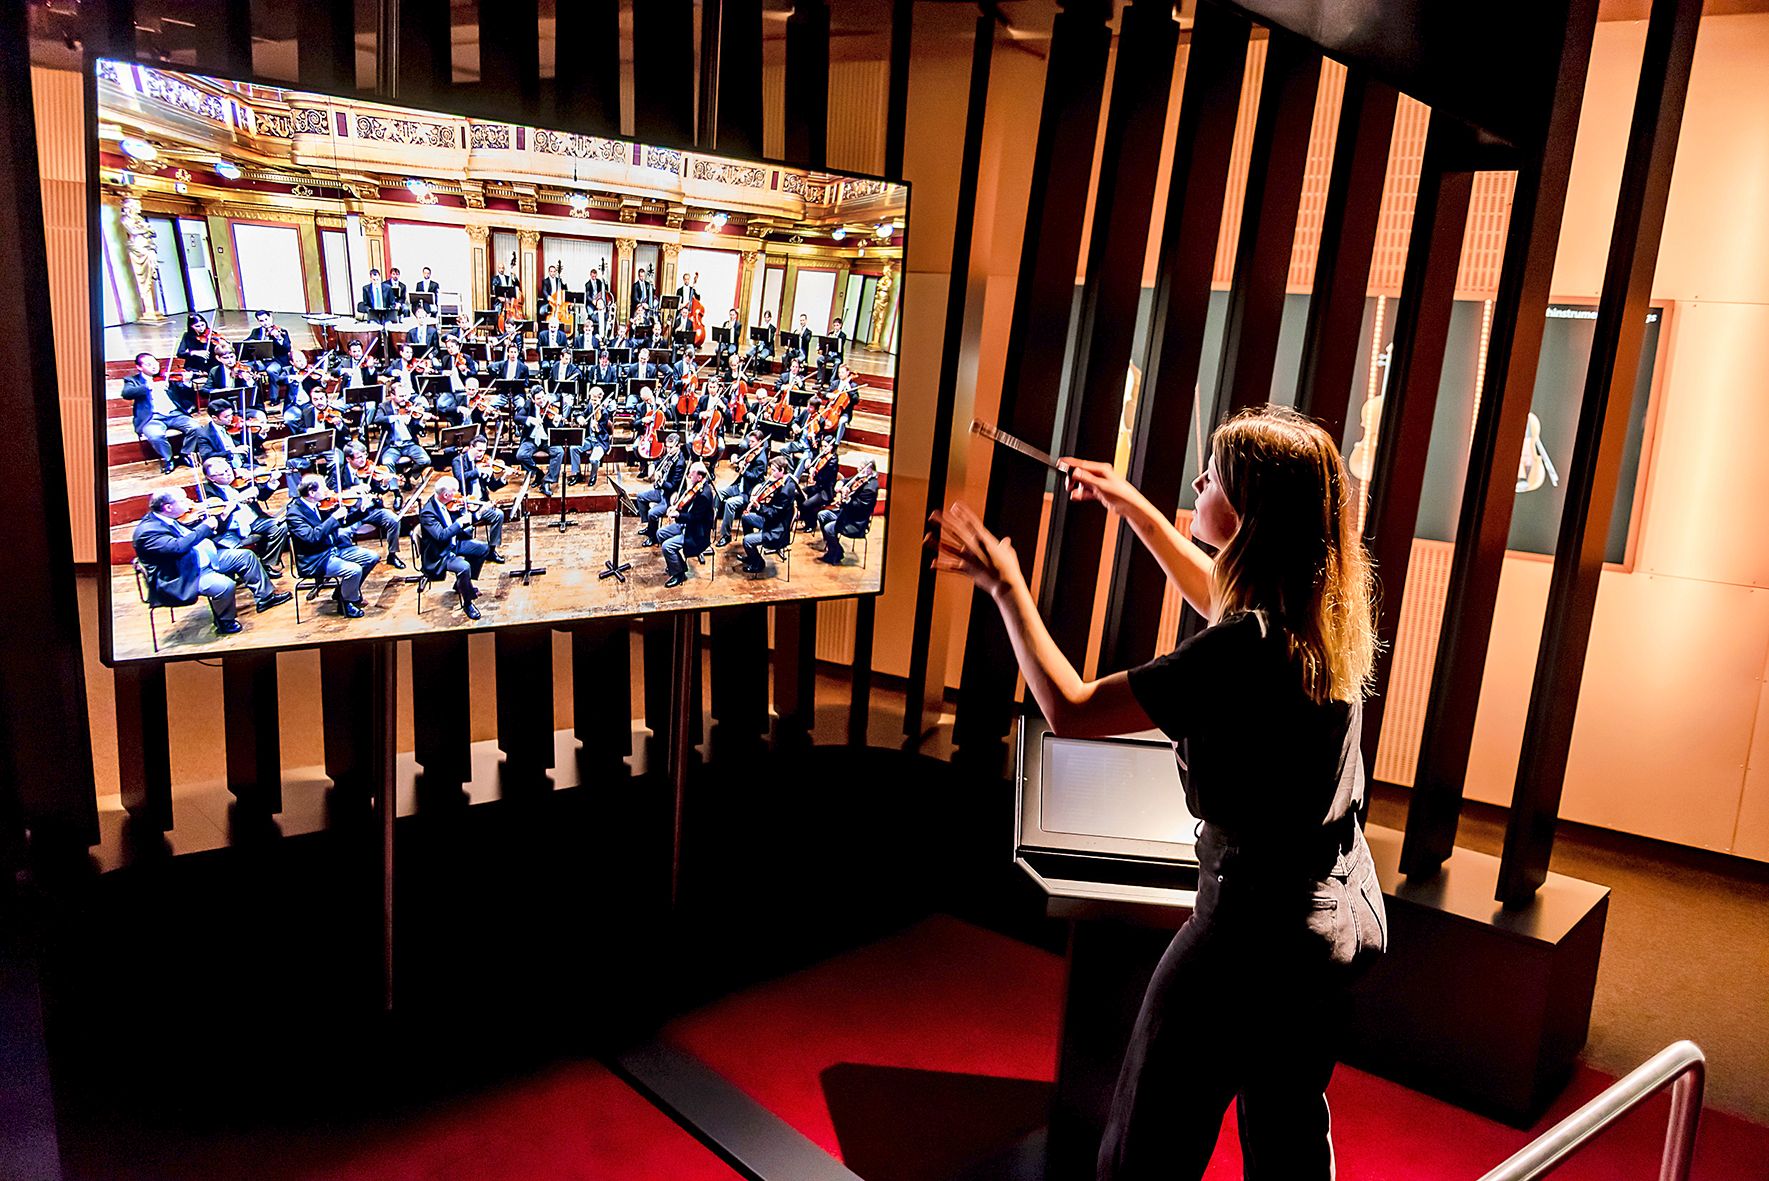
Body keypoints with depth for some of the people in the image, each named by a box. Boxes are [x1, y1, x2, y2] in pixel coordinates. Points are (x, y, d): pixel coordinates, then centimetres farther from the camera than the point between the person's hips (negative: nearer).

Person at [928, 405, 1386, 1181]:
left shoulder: (1244, 650, -29)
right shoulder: (1327, 615, -2)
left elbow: (1068, 709, -22)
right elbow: (1216, 594, 20)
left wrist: (1006, 586, -11)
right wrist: (1129, 502, 23)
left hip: (1255, 925, -8)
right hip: (1346, 919, 9)